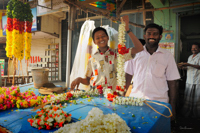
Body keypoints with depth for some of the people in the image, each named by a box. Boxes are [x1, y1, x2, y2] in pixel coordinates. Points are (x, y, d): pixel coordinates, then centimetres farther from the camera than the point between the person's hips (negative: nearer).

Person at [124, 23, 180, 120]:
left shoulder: (167, 56, 2)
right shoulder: (136, 53, 5)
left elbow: (172, 83, 3)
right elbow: (128, 75, 8)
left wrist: (172, 107, 1)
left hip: (158, 102, -1)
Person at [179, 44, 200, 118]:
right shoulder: (190, 57, 18)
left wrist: (189, 64, -26)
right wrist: (183, 67, 2)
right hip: (189, 81, 6)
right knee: (188, 98, 8)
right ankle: (186, 113, 18)